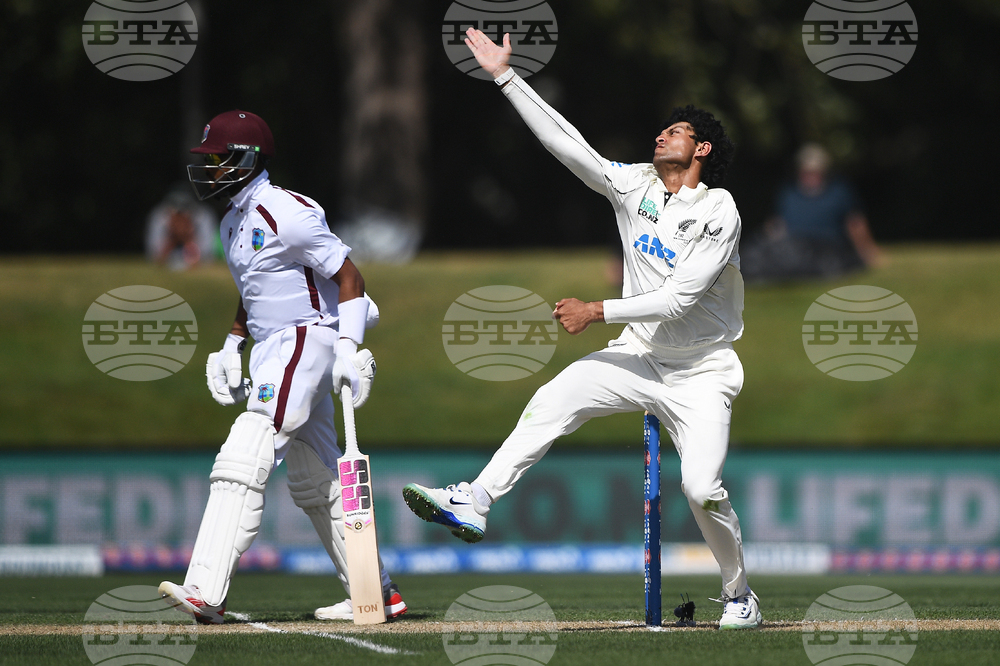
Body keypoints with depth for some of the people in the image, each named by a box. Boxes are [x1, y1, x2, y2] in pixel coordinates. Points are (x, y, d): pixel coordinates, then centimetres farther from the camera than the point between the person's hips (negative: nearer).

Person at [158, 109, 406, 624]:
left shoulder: (287, 214, -16)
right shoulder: (234, 222, 15)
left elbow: (348, 276, -14)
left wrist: (349, 347, -22)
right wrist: (231, 347, 16)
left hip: (305, 340, -11)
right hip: (271, 351, 11)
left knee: (243, 463, -20)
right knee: (315, 483, 14)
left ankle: (206, 592, -28)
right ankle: (377, 594, 22)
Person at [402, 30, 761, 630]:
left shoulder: (719, 214, -16)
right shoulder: (634, 185, 3)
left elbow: (678, 299, -22)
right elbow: (565, 141, -1)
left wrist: (597, 311, -21)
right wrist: (506, 75, -6)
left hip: (700, 372, -5)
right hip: (639, 356, 5)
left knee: (702, 487, -17)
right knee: (552, 402, -18)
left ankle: (741, 594, 5)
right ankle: (473, 505, -24)